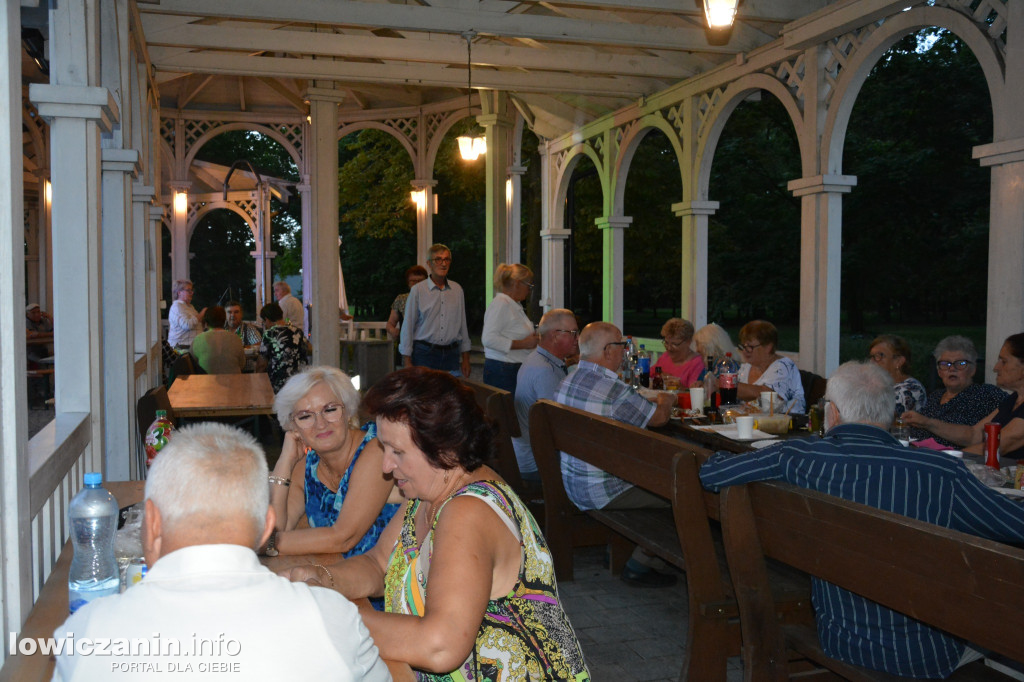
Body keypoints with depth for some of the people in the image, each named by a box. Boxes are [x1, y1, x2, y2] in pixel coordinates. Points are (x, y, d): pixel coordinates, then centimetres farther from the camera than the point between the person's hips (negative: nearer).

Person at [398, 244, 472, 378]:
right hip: (424, 354, -3)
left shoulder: (457, 290, 10)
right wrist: (407, 362, -4)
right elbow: (408, 327, 0)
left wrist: (466, 359, 13)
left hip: (451, 355, 3)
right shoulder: (417, 290, -1)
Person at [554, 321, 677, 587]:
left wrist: (652, 401, 21)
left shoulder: (566, 382, 4)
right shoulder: (615, 391, -24)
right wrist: (666, 401, 13)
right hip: (602, 492, -9)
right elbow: (659, 416, -9)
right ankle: (639, 566, 9)